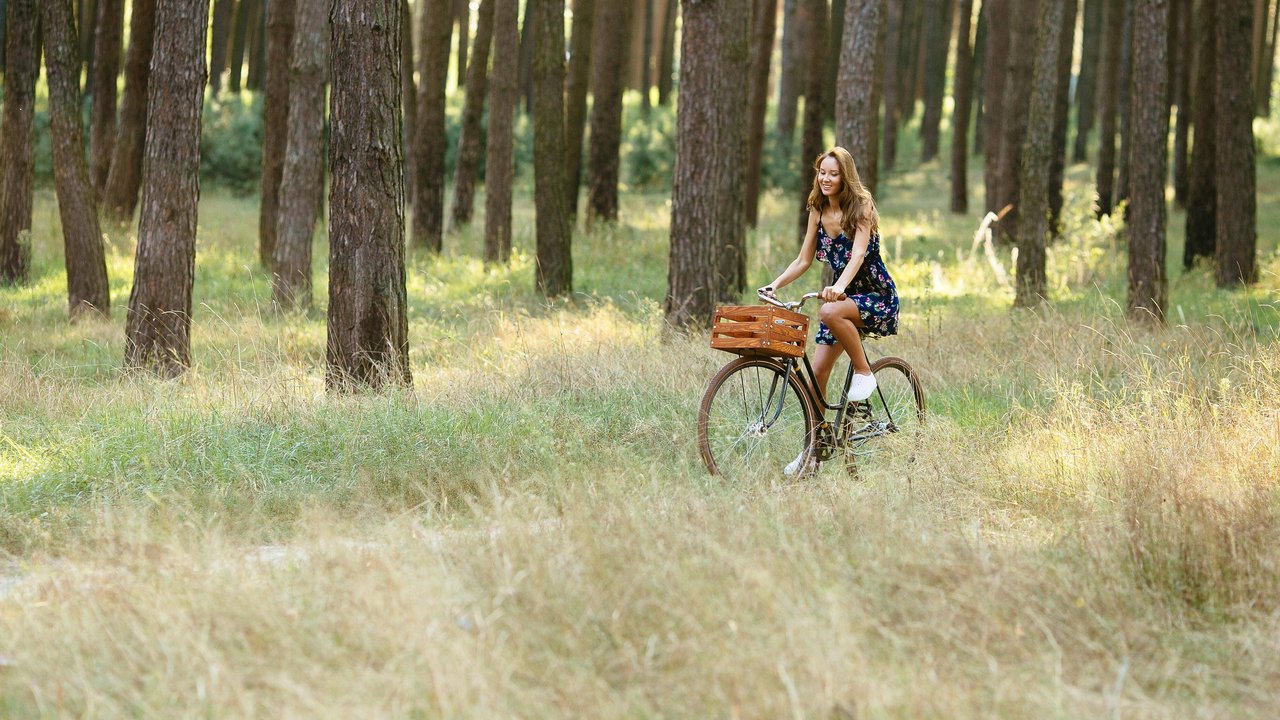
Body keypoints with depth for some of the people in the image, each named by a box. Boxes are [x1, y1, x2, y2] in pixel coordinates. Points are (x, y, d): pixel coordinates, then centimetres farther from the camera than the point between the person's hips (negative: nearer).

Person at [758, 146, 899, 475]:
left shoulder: (861, 207, -14)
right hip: (841, 296, 6)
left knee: (830, 312, -38)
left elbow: (858, 254, -27)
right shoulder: (818, 212, 4)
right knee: (817, 371, -4)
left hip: (877, 296, -6)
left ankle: (864, 371, -15)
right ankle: (811, 452, 3)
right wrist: (774, 285, -10)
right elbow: (803, 260, 7)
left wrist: (839, 287, -44)